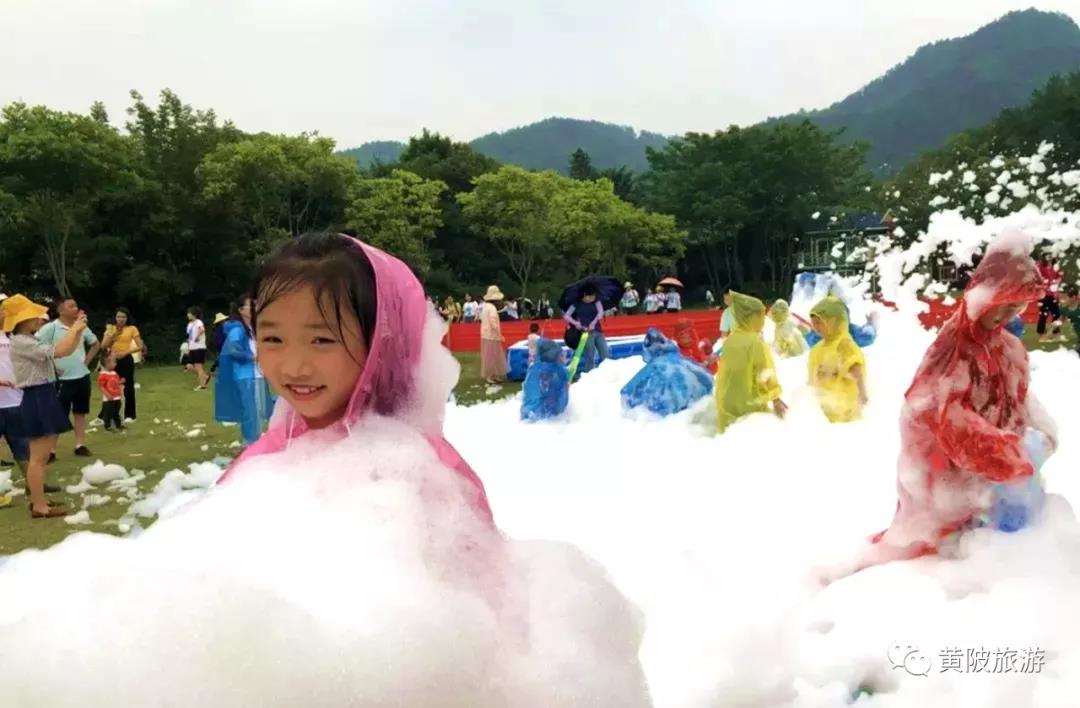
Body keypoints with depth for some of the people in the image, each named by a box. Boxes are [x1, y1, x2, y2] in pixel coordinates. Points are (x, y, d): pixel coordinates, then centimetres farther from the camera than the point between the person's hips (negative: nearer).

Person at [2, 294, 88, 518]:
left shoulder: (31, 341, 14)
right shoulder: (21, 342, -16)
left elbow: (67, 350, 18)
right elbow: (60, 351, -26)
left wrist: (78, 330, 6)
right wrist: (74, 329, -13)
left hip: (45, 397, 11)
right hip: (37, 400, -11)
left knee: (43, 454, 18)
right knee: (38, 456, -6)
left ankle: (38, 499, 27)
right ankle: (39, 507, -2)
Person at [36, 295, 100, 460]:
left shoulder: (82, 327, 6)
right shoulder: (50, 328, -12)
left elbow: (96, 344, 21)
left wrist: (88, 360, 9)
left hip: (82, 376, 5)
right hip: (62, 379, -5)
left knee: (80, 412, 11)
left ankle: (80, 445, 19)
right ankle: (51, 449, 6)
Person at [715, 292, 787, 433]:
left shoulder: (730, 340, 5)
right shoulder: (755, 342, -17)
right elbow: (765, 375, -15)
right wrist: (775, 399, -6)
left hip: (727, 404, 7)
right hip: (749, 405, -7)